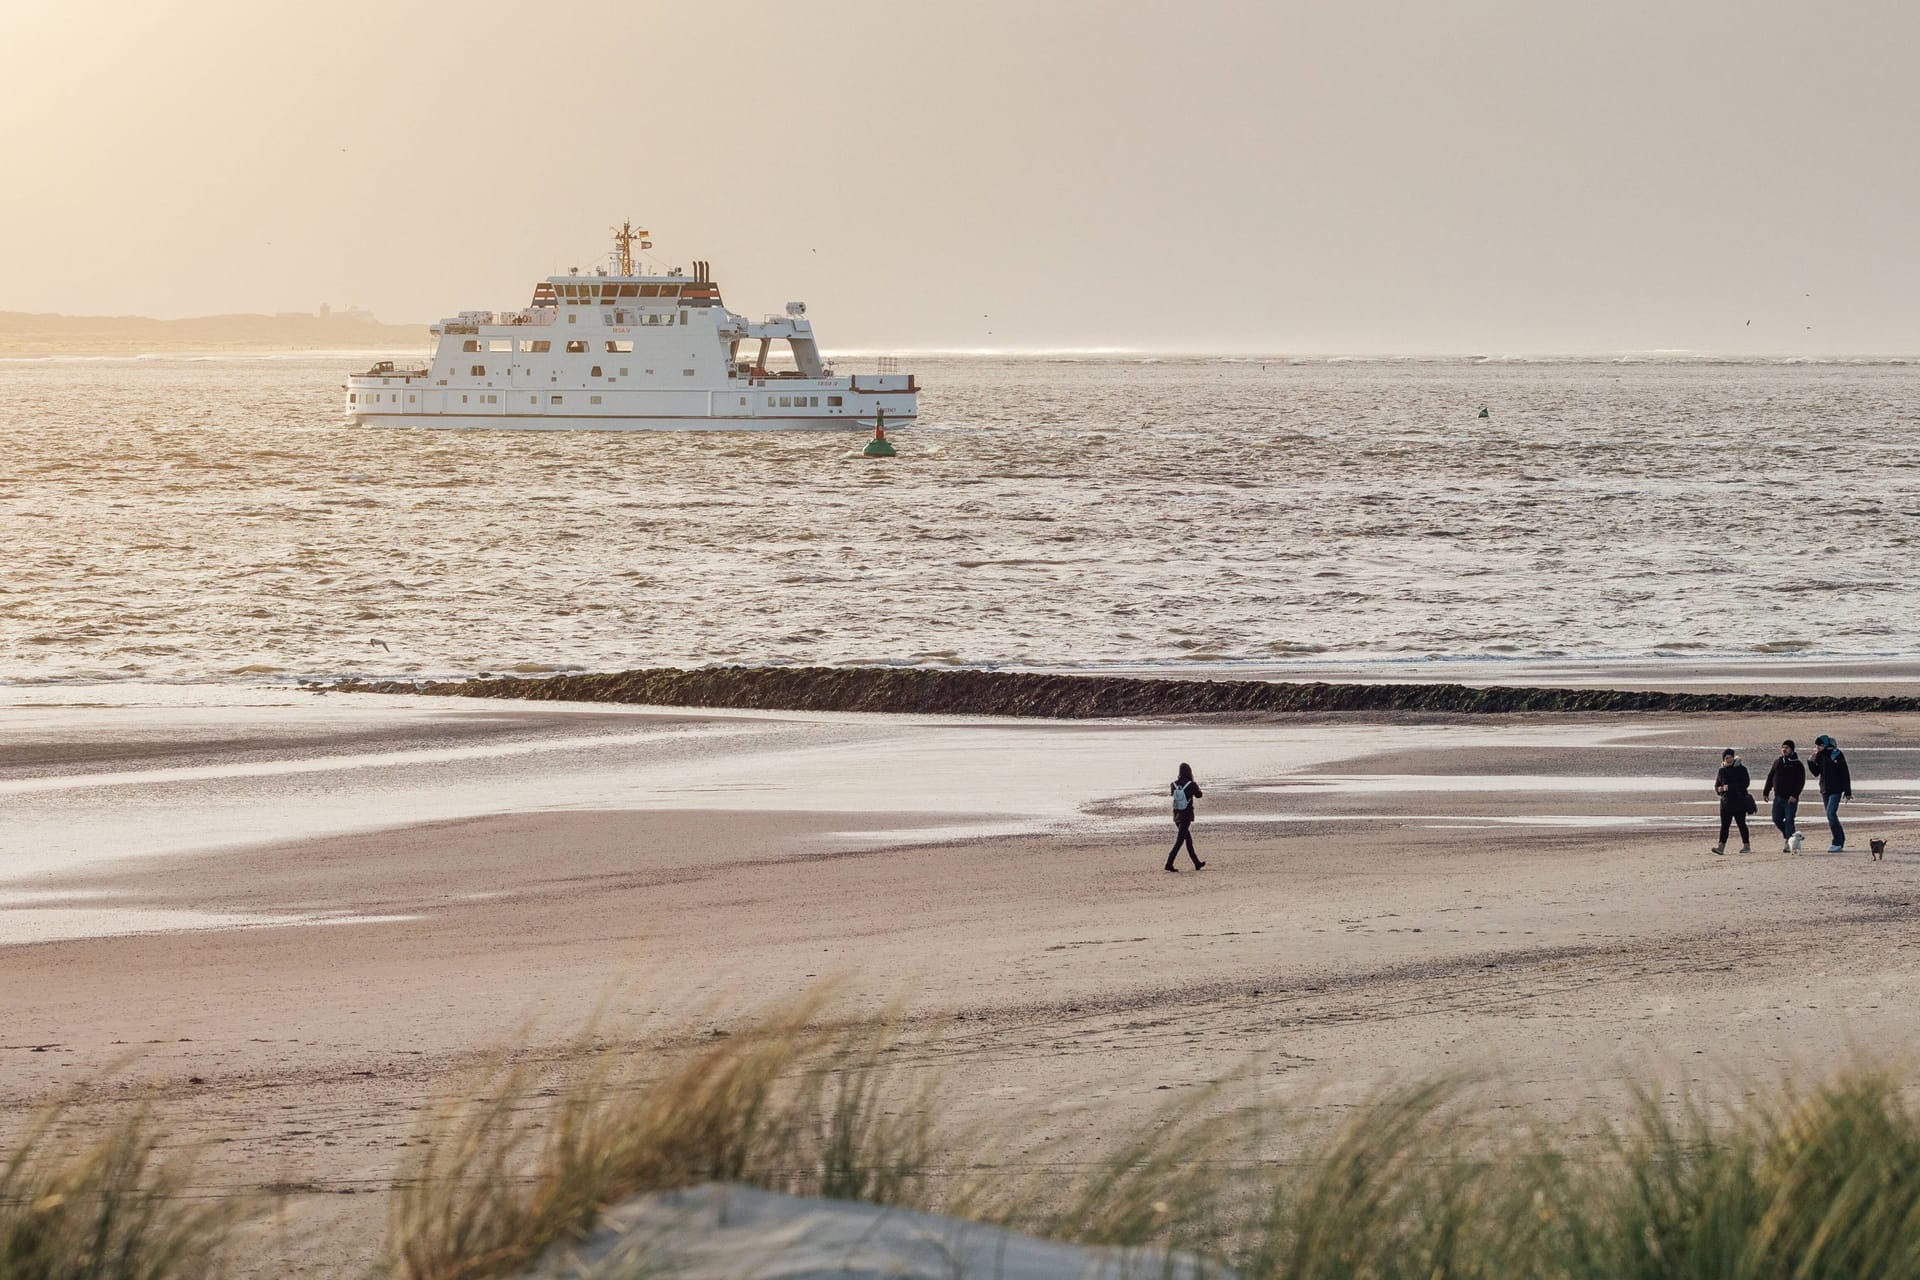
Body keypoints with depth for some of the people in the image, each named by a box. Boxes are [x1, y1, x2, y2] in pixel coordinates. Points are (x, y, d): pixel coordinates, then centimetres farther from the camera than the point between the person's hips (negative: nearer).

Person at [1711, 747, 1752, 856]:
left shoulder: (1741, 769, -2)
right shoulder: (1722, 771, 13)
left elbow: (1746, 783, -12)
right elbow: (1717, 786, 19)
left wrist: (1729, 787, -18)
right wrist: (1719, 789, -6)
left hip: (1739, 801, -4)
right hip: (1726, 801, 4)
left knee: (1741, 823, 1)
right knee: (1724, 824, -4)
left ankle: (1747, 845, 10)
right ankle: (1721, 846, -9)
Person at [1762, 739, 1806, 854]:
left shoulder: (1797, 765, -3)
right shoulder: (1778, 762, 13)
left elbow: (1801, 782, -9)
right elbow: (1770, 778, 18)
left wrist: (1795, 795, -19)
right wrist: (1766, 792, 12)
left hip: (1790, 798, -6)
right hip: (1778, 797, 6)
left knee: (1789, 820, -10)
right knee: (1777, 819, 4)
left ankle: (1790, 843, -9)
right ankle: (1788, 837, 22)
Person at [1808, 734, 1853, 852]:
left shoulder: (1837, 755, -12)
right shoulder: (1820, 756, 7)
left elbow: (1845, 774, -9)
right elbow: (1816, 773, 13)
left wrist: (1848, 792, -10)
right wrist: (1811, 762, -5)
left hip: (1836, 790, -7)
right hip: (1825, 790, 7)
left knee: (1831, 814, -17)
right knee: (1830, 816, 8)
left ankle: (1838, 843, -14)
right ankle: (1840, 841, 16)